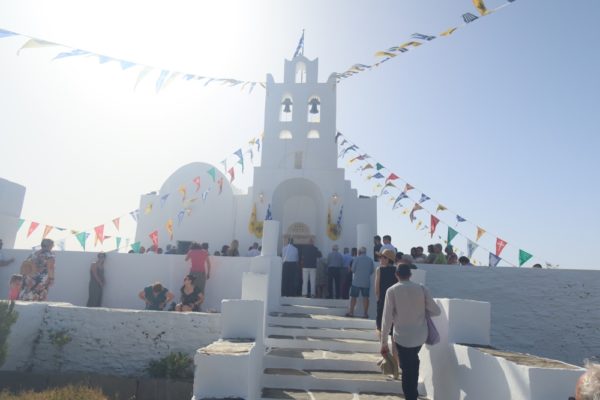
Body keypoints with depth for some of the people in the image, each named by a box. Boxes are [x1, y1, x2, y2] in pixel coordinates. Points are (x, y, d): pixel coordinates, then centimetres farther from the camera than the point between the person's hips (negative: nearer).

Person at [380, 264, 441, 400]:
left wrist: (384, 342, -6)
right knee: (413, 363, 30)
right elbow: (436, 311, -3)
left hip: (402, 337, -4)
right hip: (420, 335, 4)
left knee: (407, 370, 13)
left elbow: (387, 318, -13)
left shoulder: (392, 291, -11)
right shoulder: (421, 289, -4)